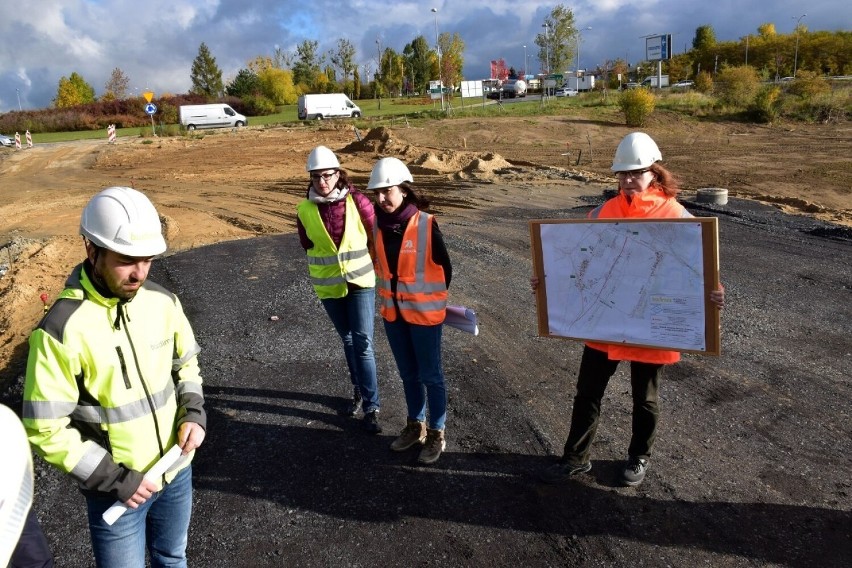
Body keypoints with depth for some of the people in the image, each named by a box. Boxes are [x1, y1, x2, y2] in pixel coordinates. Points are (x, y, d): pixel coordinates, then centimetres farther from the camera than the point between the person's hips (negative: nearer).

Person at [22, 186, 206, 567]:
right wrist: (116, 479, -19)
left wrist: (194, 413, -8)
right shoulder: (61, 329, -24)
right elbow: (46, 429, -19)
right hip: (116, 488, -4)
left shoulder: (162, 301, -8)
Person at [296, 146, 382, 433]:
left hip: (360, 282, -2)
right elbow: (307, 246, 8)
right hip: (328, 286, 3)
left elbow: (376, 237, -2)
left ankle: (372, 407, 1)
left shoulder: (357, 201, -12)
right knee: (348, 340, 17)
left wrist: (359, 263, 6)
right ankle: (359, 391, 34)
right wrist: (327, 265, 9)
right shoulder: (305, 210, -6)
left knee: (363, 344, -6)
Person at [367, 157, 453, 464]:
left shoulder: (426, 225, -17)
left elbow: (444, 267, -7)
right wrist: (389, 297, 12)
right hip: (393, 312, 5)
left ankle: (436, 434, 25)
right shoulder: (378, 225, -3)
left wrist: (429, 301, 4)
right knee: (408, 373, 19)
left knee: (430, 375, 9)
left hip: (423, 312, -5)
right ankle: (415, 426, 37)